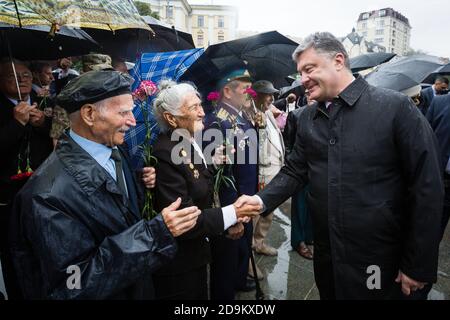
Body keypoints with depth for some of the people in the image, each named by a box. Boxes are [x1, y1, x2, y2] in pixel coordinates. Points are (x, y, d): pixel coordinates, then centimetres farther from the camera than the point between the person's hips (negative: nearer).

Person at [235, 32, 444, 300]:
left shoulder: (396, 107, -12)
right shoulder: (307, 118, 4)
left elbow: (427, 188, -12)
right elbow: (294, 171, 6)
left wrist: (419, 267, -10)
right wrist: (262, 200, -12)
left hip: (383, 263, -4)